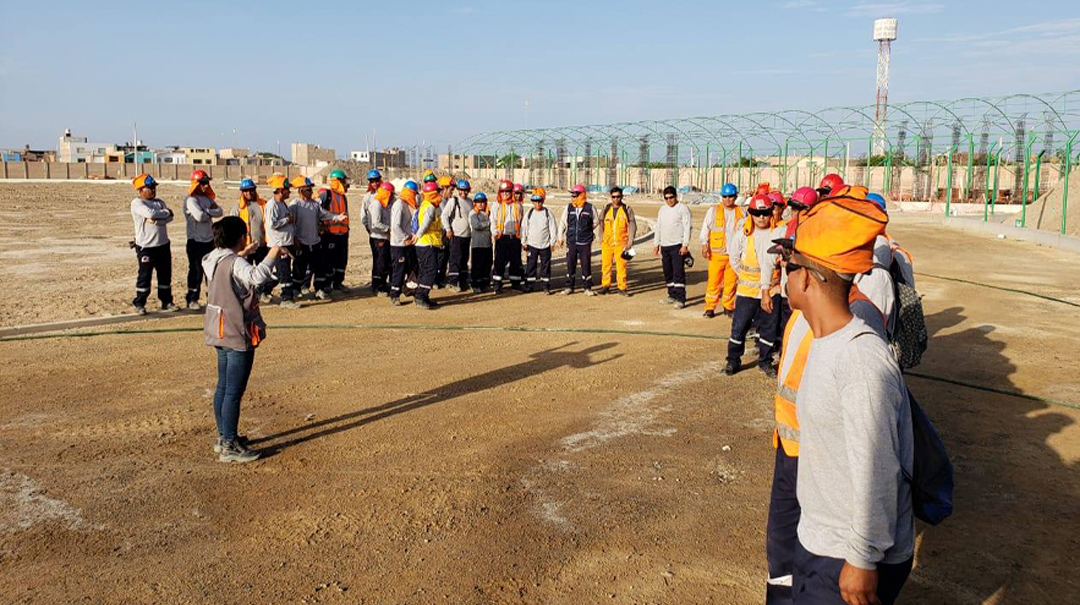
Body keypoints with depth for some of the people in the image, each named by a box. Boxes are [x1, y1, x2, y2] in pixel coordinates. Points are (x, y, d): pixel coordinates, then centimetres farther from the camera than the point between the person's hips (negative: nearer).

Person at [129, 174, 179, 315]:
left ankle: (166, 301, 23)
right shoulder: (137, 203, -7)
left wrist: (155, 220, -17)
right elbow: (150, 213, -25)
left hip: (163, 245, 6)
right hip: (145, 247, -6)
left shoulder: (159, 202, 12)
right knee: (145, 276, 1)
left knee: (165, 275, 12)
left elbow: (170, 217, -3)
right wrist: (165, 212, -10)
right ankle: (139, 304, 12)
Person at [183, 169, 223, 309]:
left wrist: (207, 212, -13)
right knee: (196, 270, -3)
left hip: (209, 239, 8)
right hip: (196, 241, -8)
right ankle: (192, 299, 5)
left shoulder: (208, 198, 12)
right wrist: (211, 212, -8)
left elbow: (219, 211, 2)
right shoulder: (191, 200, -12)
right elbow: (200, 216, -26)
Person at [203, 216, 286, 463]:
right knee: (234, 392, -3)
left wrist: (243, 254, 32)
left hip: (221, 334, 10)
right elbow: (257, 277, -41)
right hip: (238, 336, -10)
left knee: (223, 387, 19)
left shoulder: (213, 260, 7)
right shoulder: (235, 264, -21)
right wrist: (272, 255, -28)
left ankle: (223, 437, 31)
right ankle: (230, 447, 3)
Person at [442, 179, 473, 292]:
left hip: (467, 235, 6)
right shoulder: (453, 200, -6)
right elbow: (444, 215, -7)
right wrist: (448, 230, -12)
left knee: (464, 259, 11)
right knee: (456, 258, -7)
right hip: (456, 235, -6)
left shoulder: (470, 201, 12)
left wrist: (473, 231, 16)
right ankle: (453, 282, -3)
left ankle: (463, 281, 19)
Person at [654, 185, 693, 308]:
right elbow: (658, 227, 20)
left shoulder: (683, 208, -5)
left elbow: (687, 227, -11)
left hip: (677, 246, -7)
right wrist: (656, 244, 15)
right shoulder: (663, 209, 16)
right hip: (664, 246, 7)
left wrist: (685, 245, -18)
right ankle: (672, 296, 21)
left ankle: (681, 299, -9)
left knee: (678, 273, -10)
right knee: (668, 273, 11)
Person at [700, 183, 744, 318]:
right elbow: (705, 227, 2)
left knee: (731, 281, 5)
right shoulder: (713, 210, 4)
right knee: (714, 280, -5)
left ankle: (728, 307, 18)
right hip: (716, 253, -2)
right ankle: (710, 308, 3)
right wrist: (704, 244, -11)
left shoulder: (741, 213, 10)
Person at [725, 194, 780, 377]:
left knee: (769, 327, 9)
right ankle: (733, 360, 16)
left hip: (769, 289, 1)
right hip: (746, 289, 0)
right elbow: (734, 256, 11)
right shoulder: (743, 233, -1)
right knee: (739, 325, 1)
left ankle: (765, 361, 24)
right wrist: (744, 274, 7)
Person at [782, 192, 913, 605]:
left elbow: (875, 472, -25)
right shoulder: (824, 342, 3)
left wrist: (863, 560, -18)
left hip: (850, 561, -8)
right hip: (816, 541, 8)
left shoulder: (861, 358, -27)